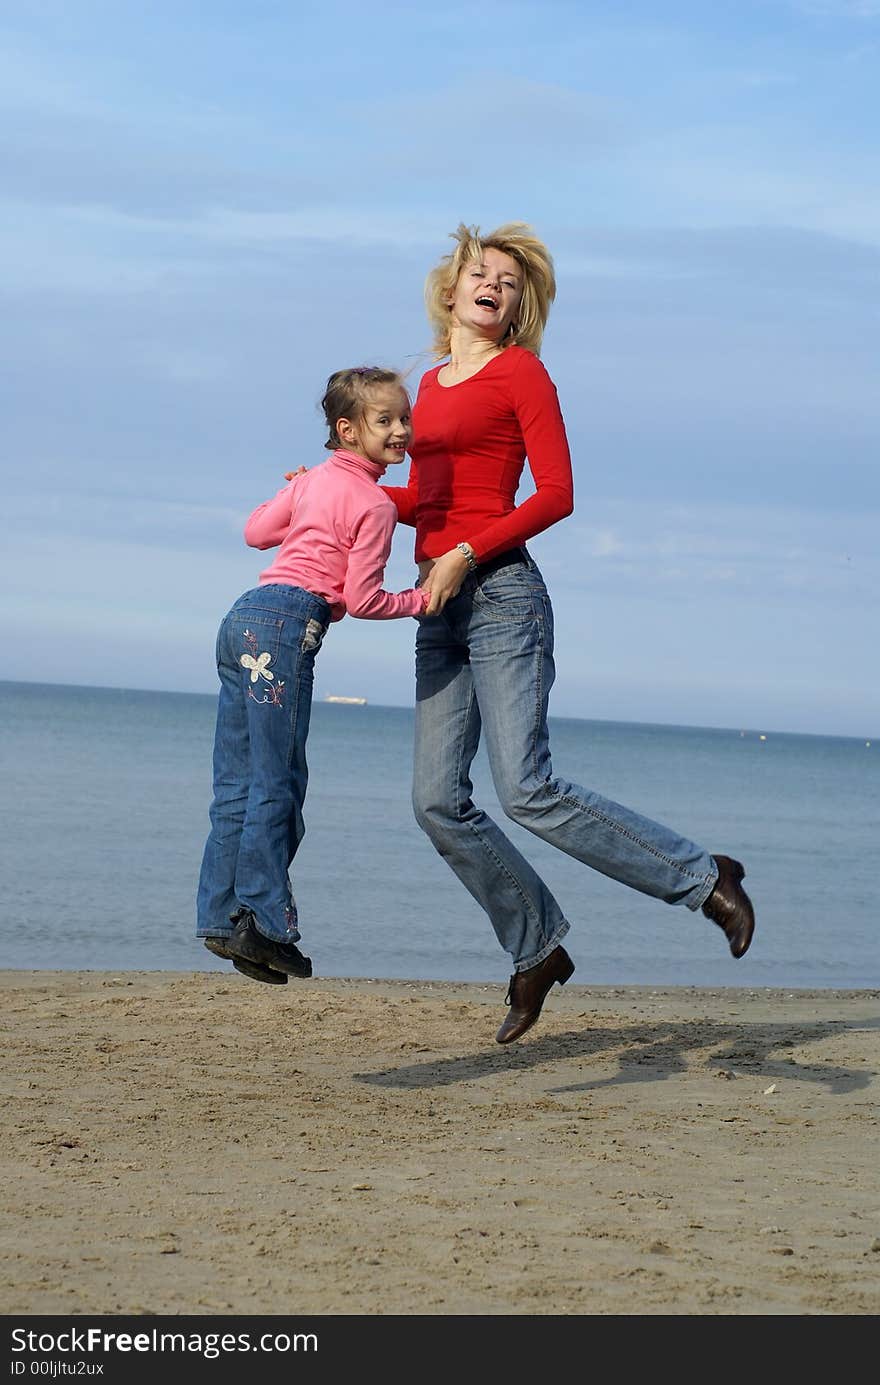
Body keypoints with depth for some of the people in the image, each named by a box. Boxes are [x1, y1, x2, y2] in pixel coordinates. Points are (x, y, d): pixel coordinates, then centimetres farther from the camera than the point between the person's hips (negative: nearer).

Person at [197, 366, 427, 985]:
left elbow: (257, 530, 29)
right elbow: (362, 598, -8)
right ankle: (265, 924, -5)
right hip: (286, 627, -9)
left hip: (246, 616, 9)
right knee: (275, 786, -5)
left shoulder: (314, 479, 16)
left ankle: (223, 917, 12)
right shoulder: (376, 506, -7)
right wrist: (422, 601, 6)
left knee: (239, 786, 10)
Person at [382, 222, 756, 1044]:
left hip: (499, 591, -7)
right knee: (438, 802, 0)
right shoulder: (432, 384, 18)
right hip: (441, 608, 7)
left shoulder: (520, 373, -3)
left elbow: (556, 494, -10)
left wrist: (463, 556, -17)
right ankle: (537, 949, 14)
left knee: (526, 791, -17)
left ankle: (703, 881, -6)